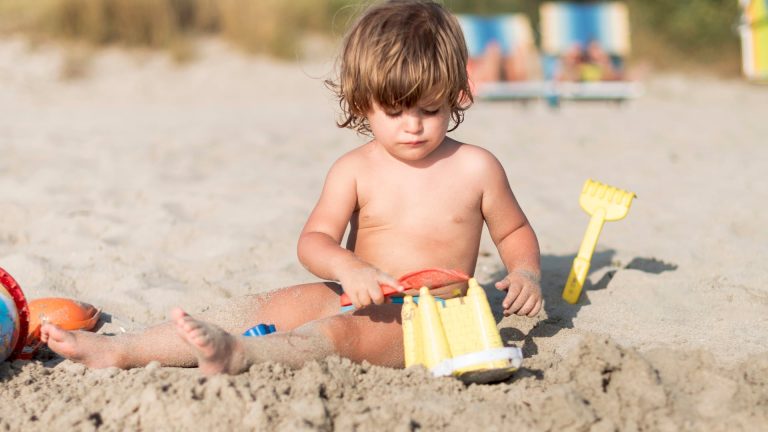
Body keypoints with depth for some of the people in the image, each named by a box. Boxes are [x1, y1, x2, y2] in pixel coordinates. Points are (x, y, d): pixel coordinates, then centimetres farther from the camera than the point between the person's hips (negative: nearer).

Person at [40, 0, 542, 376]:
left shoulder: (475, 168, -2)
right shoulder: (355, 170, 1)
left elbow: (515, 231, 12)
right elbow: (314, 240, -7)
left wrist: (526, 273, -9)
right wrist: (348, 269, -28)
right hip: (358, 298, 4)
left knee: (342, 329, -34)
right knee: (267, 306, -14)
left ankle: (236, 354, -62)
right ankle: (121, 350, -21)